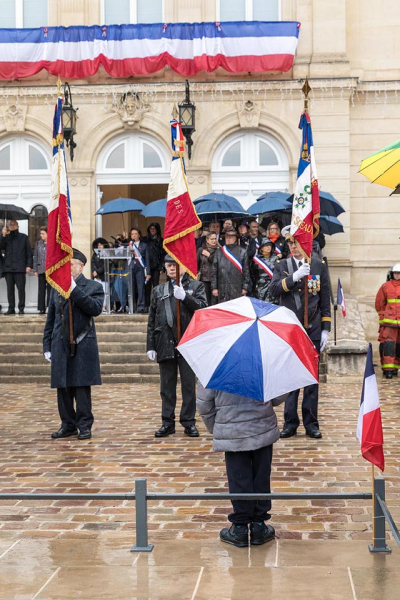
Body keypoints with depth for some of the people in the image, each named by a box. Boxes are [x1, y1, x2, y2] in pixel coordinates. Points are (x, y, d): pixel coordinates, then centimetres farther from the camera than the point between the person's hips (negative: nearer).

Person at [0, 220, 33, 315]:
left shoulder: (24, 237, 9)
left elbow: (29, 252, 4)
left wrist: (29, 265, -5)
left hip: (20, 268, -3)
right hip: (8, 267, 3)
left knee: (21, 288, -4)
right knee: (10, 288, 3)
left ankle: (21, 308, 0)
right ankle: (11, 308, 7)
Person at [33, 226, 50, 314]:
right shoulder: (38, 243, 10)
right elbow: (35, 257, 11)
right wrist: (35, 270, 6)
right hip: (41, 270, 3)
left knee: (50, 289, -2)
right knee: (41, 289, 4)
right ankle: (42, 308, 8)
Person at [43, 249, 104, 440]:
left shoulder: (93, 287, 2)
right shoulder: (57, 288, 13)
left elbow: (96, 309, -16)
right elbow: (51, 319, 15)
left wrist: (74, 290, -18)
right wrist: (47, 345, 10)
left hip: (83, 346, -4)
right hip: (61, 345, 4)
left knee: (82, 386, -1)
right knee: (63, 387, 7)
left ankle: (84, 425, 8)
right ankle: (68, 424, 17)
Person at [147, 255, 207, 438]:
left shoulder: (196, 286, 7)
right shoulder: (158, 290, 13)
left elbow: (203, 307, -8)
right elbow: (152, 320, 11)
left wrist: (185, 297, -20)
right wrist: (151, 346, 6)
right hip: (166, 344, 2)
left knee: (188, 384, 2)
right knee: (167, 385, 7)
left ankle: (189, 421, 10)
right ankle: (168, 422, 14)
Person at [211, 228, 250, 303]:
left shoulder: (242, 252, 4)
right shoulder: (218, 252, 10)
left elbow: (246, 271, 3)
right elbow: (214, 271, 11)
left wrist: (245, 287, -2)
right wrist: (214, 287, 4)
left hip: (237, 290, -2)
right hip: (222, 290, 2)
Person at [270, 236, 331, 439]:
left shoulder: (318, 265, 5)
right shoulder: (281, 266, 5)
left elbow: (325, 299, 6)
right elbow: (273, 289, -11)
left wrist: (325, 329, 2)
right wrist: (294, 277, -24)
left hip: (312, 330, 0)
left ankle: (311, 423, 12)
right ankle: (290, 422, 10)